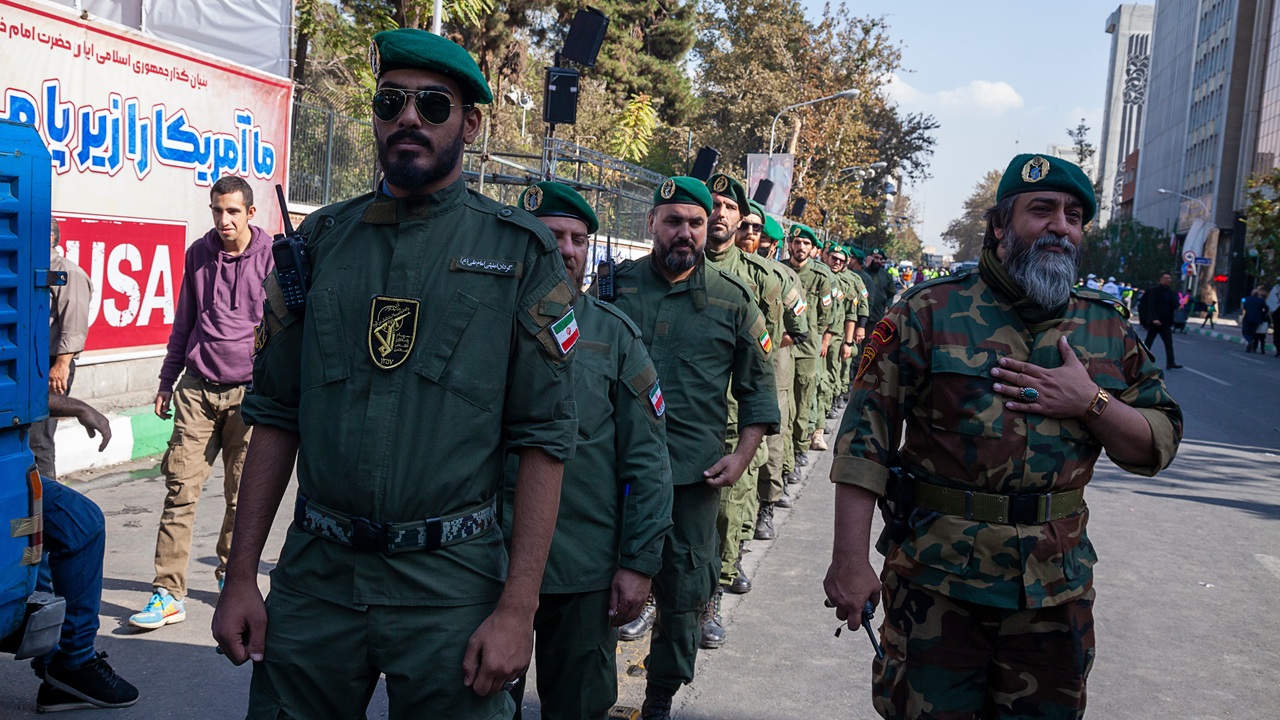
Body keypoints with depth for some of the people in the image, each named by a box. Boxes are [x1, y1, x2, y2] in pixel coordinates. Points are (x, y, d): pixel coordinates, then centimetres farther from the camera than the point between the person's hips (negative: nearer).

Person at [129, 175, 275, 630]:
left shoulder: (272, 257, -2)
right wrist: (167, 381, 19)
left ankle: (230, 571, 28)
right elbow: (184, 321, 18)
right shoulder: (198, 254, 9)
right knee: (181, 489, -3)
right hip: (198, 387, 3)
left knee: (242, 494, 7)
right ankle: (169, 593, 1)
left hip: (249, 390, -2)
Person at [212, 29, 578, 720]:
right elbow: (275, 414, 9)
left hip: (451, 584, -2)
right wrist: (240, 577, 5)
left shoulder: (519, 251, -3)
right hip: (313, 576, 3)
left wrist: (517, 609, -12)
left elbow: (544, 438, -6)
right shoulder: (322, 238, 6)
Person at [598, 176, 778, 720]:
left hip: (695, 473, 0)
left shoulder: (732, 300, 4)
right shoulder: (615, 285, 5)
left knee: (685, 594, 8)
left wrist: (742, 456, -2)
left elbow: (758, 387, 9)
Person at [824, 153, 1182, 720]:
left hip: (1056, 590, 4)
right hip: (935, 580, -3)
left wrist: (1091, 403, -13)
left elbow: (1159, 446, 7)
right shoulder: (930, 313, -6)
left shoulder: (1108, 329, 6)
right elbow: (865, 439, -9)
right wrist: (849, 560, -13)